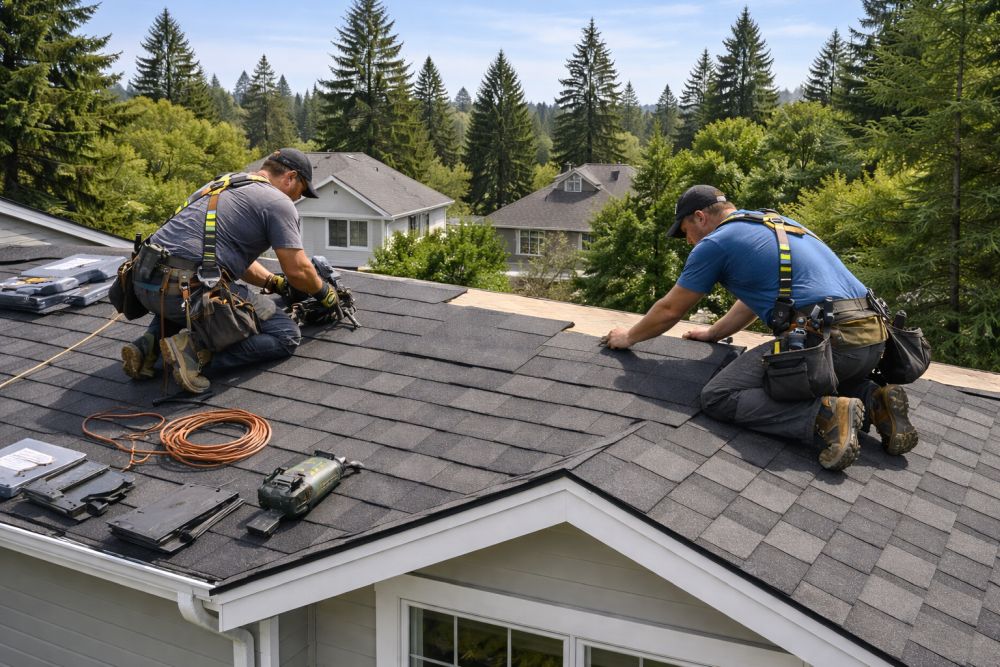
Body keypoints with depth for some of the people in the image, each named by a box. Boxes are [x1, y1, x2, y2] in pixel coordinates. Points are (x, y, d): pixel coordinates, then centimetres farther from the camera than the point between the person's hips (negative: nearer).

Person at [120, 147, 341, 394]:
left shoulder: (227, 184, 26)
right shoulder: (279, 202, 0)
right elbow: (297, 270, -3)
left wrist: (275, 283, 35)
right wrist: (324, 292, 17)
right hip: (188, 290, -9)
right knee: (287, 336, 1)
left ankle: (150, 343, 14)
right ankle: (195, 347, -12)